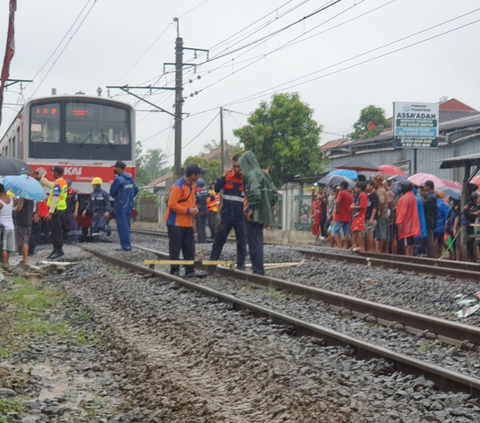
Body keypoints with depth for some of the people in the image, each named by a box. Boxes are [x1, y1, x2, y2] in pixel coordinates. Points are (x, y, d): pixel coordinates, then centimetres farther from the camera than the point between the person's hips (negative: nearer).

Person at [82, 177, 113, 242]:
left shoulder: (104, 193, -8)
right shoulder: (92, 194, 12)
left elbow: (108, 203, -13)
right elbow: (90, 204, 19)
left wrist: (107, 211, -25)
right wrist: (86, 210, 7)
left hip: (103, 213, -6)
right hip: (95, 213, 6)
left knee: (101, 226, -16)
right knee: (94, 227, -1)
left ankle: (108, 228, 17)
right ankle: (96, 240, 5)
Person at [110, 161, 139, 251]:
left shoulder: (118, 179, -15)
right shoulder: (130, 178, 9)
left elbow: (112, 192, -12)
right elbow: (136, 190, 15)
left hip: (120, 207, -8)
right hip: (129, 206, 8)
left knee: (122, 227, -3)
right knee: (126, 226, 14)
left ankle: (126, 246, -4)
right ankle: (128, 246, 17)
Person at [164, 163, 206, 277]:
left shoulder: (191, 185, 10)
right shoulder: (178, 187, -19)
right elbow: (172, 204, -22)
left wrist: (194, 208, 3)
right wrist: (188, 210, -20)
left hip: (188, 223, 9)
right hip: (176, 224, -9)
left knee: (189, 249, 9)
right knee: (175, 249, -2)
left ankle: (190, 271, 14)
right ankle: (174, 271, 4)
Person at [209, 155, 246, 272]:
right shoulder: (228, 176, 2)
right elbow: (217, 189, -7)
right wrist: (224, 175, -13)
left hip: (240, 217, -1)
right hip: (226, 216, 1)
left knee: (241, 242, 5)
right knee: (219, 239, 3)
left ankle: (240, 264, 13)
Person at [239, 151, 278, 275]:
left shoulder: (251, 174, -13)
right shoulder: (263, 174, 13)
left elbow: (255, 193, -26)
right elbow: (274, 194, 15)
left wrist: (251, 209, -17)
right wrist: (268, 207, 17)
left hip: (254, 214, -9)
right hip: (263, 212, 9)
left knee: (254, 242, -4)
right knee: (258, 241, 15)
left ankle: (258, 270, -3)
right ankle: (258, 268, 20)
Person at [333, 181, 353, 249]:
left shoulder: (341, 193, -7)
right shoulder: (351, 195, 16)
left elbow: (337, 201, -25)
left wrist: (337, 209, -15)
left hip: (340, 216, -7)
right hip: (348, 217, 7)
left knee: (335, 231, -3)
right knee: (346, 233, 7)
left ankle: (339, 245, -17)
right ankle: (345, 246, 3)